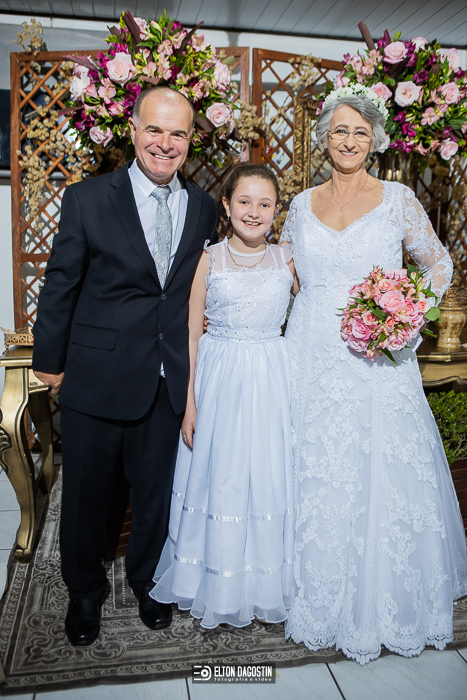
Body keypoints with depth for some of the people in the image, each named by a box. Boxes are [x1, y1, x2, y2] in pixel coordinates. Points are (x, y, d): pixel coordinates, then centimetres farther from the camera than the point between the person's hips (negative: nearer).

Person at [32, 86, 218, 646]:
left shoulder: (203, 207, 4)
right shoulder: (86, 199, -6)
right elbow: (60, 286, -3)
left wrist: (196, 364, 7)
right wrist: (50, 361, 0)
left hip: (171, 381, 3)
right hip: (96, 375, -2)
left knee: (158, 491, 19)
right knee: (86, 494, 16)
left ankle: (148, 581, 47)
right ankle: (84, 590, 43)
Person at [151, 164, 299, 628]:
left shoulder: (287, 260, 3)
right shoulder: (209, 260, -2)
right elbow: (191, 335, -2)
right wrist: (189, 404, -5)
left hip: (272, 381, 2)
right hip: (220, 381, -1)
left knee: (270, 479, 10)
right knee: (219, 479, 9)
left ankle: (266, 581, 33)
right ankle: (217, 581, 32)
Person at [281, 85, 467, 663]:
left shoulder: (398, 199, 3)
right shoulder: (302, 204, 10)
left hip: (377, 358, -2)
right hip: (311, 356, 2)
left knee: (383, 474, 3)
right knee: (313, 475, 8)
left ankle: (384, 604, 27)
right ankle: (318, 595, 30)